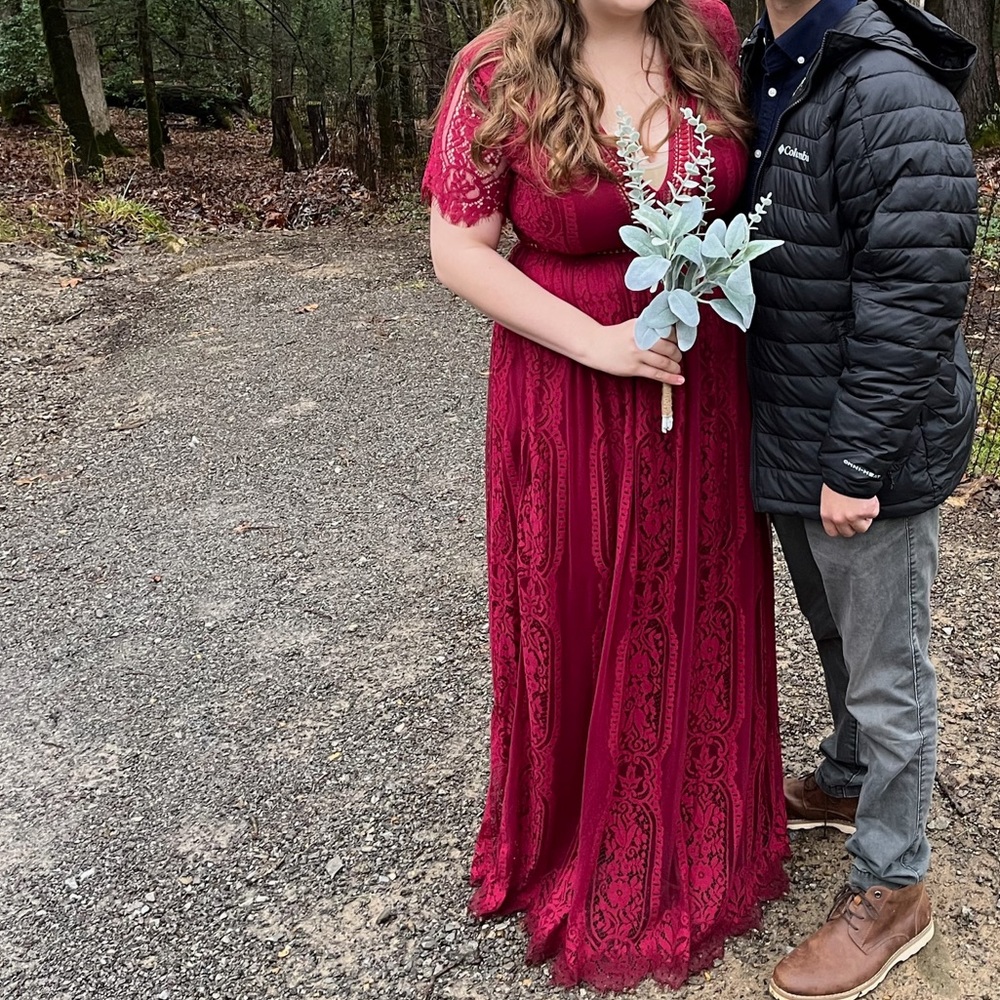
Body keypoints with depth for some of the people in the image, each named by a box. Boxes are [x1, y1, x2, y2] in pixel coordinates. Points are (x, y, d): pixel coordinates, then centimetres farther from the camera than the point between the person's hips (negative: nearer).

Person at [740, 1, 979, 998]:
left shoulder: (892, 93, -21)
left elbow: (910, 304, -24)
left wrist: (855, 465, -22)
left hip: (867, 460, -8)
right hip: (787, 442, 8)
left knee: (884, 676, 7)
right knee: (836, 641, 26)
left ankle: (890, 891, 26)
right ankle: (845, 782, 50)